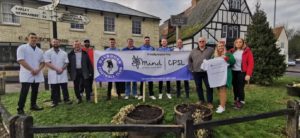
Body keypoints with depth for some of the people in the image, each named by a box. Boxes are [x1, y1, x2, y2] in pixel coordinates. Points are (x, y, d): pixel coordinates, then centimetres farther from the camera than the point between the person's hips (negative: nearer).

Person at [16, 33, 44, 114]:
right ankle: (20, 109, 3)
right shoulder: (22, 48, -2)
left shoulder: (39, 51, 14)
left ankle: (33, 105, 26)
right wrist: (32, 70, -16)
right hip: (26, 74, -5)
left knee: (35, 91, 13)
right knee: (24, 92, -5)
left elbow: (42, 62, 13)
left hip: (37, 75, 5)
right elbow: (21, 60, -12)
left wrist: (38, 70, -7)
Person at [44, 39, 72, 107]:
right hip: (53, 74, -1)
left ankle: (66, 99, 16)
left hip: (63, 73, 2)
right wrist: (57, 69, -16)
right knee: (54, 89, 5)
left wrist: (62, 69, -12)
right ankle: (55, 101, 15)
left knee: (64, 88, 5)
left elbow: (66, 63, 7)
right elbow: (47, 63, -7)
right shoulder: (48, 52, 2)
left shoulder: (64, 53, 9)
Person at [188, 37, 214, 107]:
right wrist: (191, 69, 8)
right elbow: (190, 60, 14)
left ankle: (209, 102, 14)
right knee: (198, 87, 11)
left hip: (207, 72, -2)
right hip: (196, 72, 2)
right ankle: (201, 100, 27)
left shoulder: (210, 50, 2)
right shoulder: (193, 51, 9)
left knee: (209, 87, 1)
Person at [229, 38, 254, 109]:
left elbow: (251, 63, -8)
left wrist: (248, 74, -15)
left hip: (242, 72, -4)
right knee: (235, 87, 10)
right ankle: (236, 100, 25)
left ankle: (241, 102, 14)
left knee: (240, 87, -3)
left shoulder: (247, 51, -3)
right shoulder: (232, 51, 9)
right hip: (233, 72, 4)